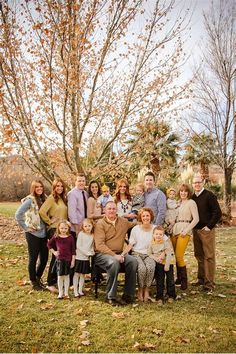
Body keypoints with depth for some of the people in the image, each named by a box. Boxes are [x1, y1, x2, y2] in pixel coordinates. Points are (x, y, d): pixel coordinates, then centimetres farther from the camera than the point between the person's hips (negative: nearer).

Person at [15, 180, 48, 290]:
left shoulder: (44, 199, 6)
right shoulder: (30, 200, -12)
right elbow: (18, 215, -16)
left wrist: (48, 225, 3)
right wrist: (26, 228, -11)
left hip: (43, 233, 6)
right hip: (33, 234, -6)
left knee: (44, 257, 12)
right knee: (33, 258, 6)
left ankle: (38, 278, 34)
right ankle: (33, 282, 23)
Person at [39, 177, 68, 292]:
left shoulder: (63, 198, 12)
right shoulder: (51, 198, -10)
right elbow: (42, 212, -20)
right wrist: (49, 221, -11)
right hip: (54, 230, -7)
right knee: (56, 256, -5)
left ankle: (57, 279, 25)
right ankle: (50, 283, 5)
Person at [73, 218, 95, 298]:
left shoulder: (92, 235, 4)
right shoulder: (81, 234, -9)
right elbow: (78, 246, -13)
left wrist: (92, 252, -6)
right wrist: (87, 253, -14)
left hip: (86, 258, 4)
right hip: (79, 257, -4)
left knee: (82, 274, 13)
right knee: (77, 274, 3)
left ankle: (80, 290, 23)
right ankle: (75, 291, 11)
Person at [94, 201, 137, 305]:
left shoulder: (123, 221, 13)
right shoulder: (100, 224, -3)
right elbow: (99, 245, -12)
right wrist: (114, 255, -22)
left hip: (119, 253, 5)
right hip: (102, 254, -4)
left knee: (133, 261, -22)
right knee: (114, 262, -35)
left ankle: (128, 294, -9)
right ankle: (110, 297, -20)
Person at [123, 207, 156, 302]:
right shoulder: (135, 229, 2)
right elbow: (130, 245, 2)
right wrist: (123, 253, -14)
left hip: (149, 254, 1)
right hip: (137, 254, -1)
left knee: (151, 267, -32)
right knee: (142, 268, -32)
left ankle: (146, 290, -11)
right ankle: (140, 290, -6)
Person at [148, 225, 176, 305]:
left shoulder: (166, 242, -16)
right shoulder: (152, 243, -7)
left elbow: (169, 254, -17)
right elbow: (149, 253, -2)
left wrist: (167, 266, -18)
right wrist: (156, 258, -18)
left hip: (168, 262, -2)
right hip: (159, 264, 2)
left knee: (170, 279, 6)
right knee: (159, 280, 6)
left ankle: (171, 295, 23)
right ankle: (159, 297, 15)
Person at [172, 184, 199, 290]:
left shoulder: (191, 202, -2)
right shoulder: (179, 203, 16)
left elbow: (196, 219, -7)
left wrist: (186, 231, -12)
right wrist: (172, 228, 4)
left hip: (184, 231, -6)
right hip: (175, 229, 6)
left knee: (179, 256, -11)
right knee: (175, 255, 4)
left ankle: (184, 281, 2)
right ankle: (179, 278, 17)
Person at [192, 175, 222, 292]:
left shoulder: (209, 195, -8)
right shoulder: (192, 197, 10)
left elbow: (217, 212, -12)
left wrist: (209, 226, -13)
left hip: (207, 230, -6)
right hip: (196, 230, 6)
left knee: (209, 256, -1)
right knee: (199, 255, 13)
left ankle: (209, 283, 5)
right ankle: (201, 279, 25)